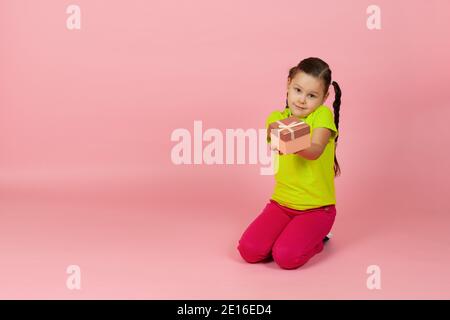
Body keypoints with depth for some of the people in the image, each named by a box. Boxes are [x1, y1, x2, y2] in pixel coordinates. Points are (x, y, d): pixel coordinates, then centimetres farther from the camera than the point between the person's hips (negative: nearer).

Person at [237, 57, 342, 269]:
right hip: (281, 203, 5)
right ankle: (292, 233, 13)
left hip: (316, 207, -4)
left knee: (286, 257, -25)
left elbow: (315, 151, -28)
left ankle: (316, 237, 7)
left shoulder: (322, 115, -10)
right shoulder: (276, 118, 6)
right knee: (249, 250, -14)